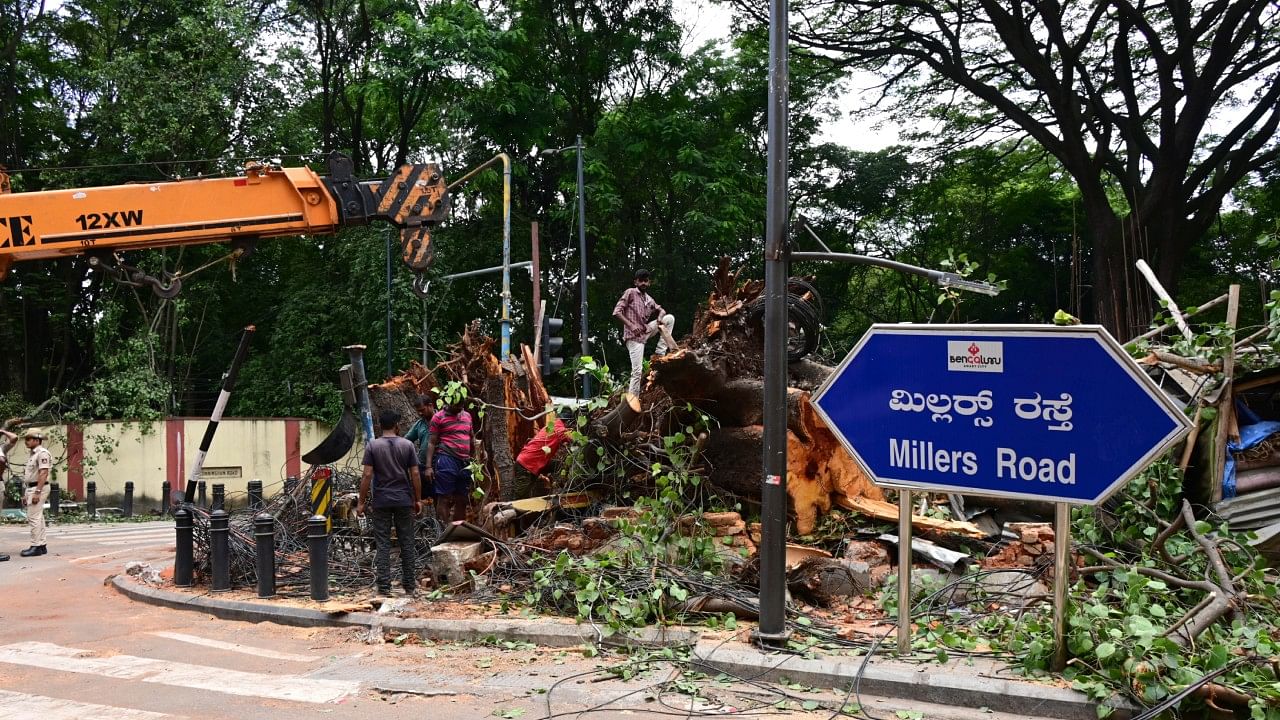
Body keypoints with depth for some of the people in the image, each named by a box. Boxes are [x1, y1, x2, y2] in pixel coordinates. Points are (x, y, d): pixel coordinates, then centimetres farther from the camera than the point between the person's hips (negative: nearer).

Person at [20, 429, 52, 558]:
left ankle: (36, 547, -9)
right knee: (38, 518, 11)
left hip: (39, 488, -10)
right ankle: (41, 546, 14)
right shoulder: (32, 454, 18)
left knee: (33, 518, -11)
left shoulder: (42, 453, -13)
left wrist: (37, 492, -25)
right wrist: (26, 494, 19)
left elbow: (43, 474, -21)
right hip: (31, 488, 10)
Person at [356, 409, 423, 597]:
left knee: (383, 544, 4)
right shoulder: (407, 445, -1)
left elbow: (367, 475, -8)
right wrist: (418, 499, 7)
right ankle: (410, 585, 13)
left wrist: (361, 502, -1)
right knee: (407, 543, 8)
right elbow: (415, 474, -2)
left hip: (381, 501, -1)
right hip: (404, 500, 1)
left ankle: (384, 586, 3)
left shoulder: (372, 446, -4)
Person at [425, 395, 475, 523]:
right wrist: (429, 467, -11)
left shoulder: (467, 415, 15)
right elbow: (431, 442, -4)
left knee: (462, 500, 10)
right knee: (444, 499, -6)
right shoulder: (438, 417, -1)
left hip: (465, 464, 6)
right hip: (447, 461, -6)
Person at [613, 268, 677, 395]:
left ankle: (660, 353, -2)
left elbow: (661, 310, 20)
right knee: (637, 370, -13)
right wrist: (631, 325, -23)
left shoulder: (649, 299, 14)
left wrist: (660, 316, -6)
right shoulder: (630, 292, -6)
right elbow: (617, 311, -12)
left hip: (646, 331, 7)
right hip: (634, 336, -7)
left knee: (670, 318, 0)